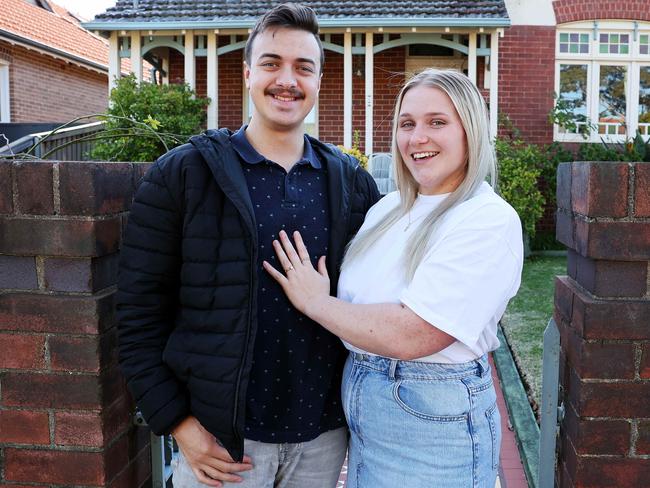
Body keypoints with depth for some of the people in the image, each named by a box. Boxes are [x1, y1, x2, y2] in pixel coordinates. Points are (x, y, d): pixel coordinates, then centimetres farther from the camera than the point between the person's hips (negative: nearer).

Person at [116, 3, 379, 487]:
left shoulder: (351, 181, 3)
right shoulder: (182, 174, -7)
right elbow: (140, 310, -7)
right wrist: (177, 421, -10)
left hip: (324, 433, 3)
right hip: (221, 436, -2)